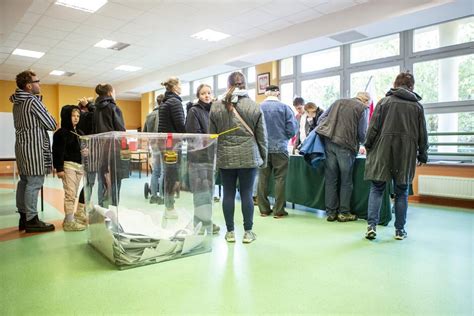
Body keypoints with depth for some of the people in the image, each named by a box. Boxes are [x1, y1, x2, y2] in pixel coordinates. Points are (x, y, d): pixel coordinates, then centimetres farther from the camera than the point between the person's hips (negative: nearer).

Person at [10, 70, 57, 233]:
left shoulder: (17, 103, 16)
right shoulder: (33, 101, -12)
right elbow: (52, 124, -11)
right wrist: (48, 121, 8)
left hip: (21, 145, 9)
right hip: (34, 147, -9)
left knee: (24, 182, 12)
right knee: (34, 184, -7)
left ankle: (23, 218, 18)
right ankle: (32, 220, -3)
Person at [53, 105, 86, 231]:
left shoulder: (80, 132, 15)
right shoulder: (61, 133, -7)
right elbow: (57, 152, -12)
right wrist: (59, 168, -16)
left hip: (79, 165, 7)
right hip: (67, 165, -7)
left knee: (73, 194, 13)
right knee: (70, 194, -9)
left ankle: (72, 215, 21)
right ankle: (69, 221, -4)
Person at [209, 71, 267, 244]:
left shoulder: (216, 107, 1)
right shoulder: (254, 106, -2)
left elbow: (211, 135, 5)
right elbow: (262, 136, 1)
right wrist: (263, 158, 10)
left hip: (225, 157, 1)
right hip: (249, 156, -1)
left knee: (228, 194, 9)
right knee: (247, 194, 6)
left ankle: (230, 231, 18)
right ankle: (248, 232, 15)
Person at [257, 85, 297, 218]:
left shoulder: (258, 108, 0)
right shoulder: (284, 107, -5)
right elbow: (292, 129, -6)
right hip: (280, 147, -2)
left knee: (263, 179, 9)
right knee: (280, 178, 5)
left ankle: (264, 209, 16)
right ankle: (278, 210, 7)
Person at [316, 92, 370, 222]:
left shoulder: (338, 102, 19)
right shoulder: (363, 108, 4)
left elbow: (321, 119, 16)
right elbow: (362, 133, 1)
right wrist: (360, 143, 20)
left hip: (329, 142, 5)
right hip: (346, 145, -4)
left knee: (330, 179, 8)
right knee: (346, 181, 7)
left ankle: (331, 212, 13)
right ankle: (344, 213, 12)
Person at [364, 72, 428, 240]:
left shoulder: (384, 101, 3)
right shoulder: (417, 105, 8)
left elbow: (373, 127, -3)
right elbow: (422, 134, 9)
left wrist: (368, 146, 8)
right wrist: (422, 154, 17)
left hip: (383, 150, -1)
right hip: (406, 152, 2)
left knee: (377, 188, 5)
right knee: (402, 192, 10)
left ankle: (371, 225, -6)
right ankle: (400, 230, 16)